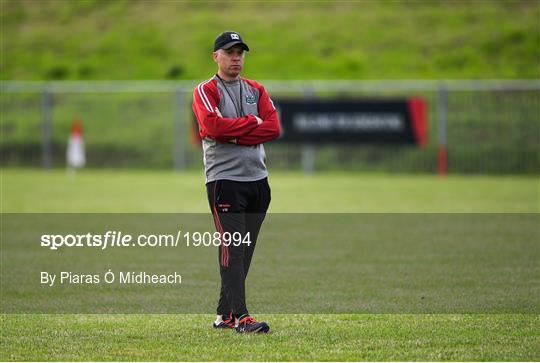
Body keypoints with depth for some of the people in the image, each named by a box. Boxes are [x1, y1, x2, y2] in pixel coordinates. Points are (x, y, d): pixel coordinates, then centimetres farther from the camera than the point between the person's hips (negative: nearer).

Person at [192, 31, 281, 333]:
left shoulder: (257, 90, 16)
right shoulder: (206, 91, 2)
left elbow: (274, 128, 0)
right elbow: (213, 126, -17)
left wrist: (233, 135, -10)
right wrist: (253, 122, -8)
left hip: (258, 180, 6)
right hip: (224, 180, -6)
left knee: (245, 250, 7)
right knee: (233, 248, -12)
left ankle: (225, 315, 14)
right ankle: (240, 316, -18)